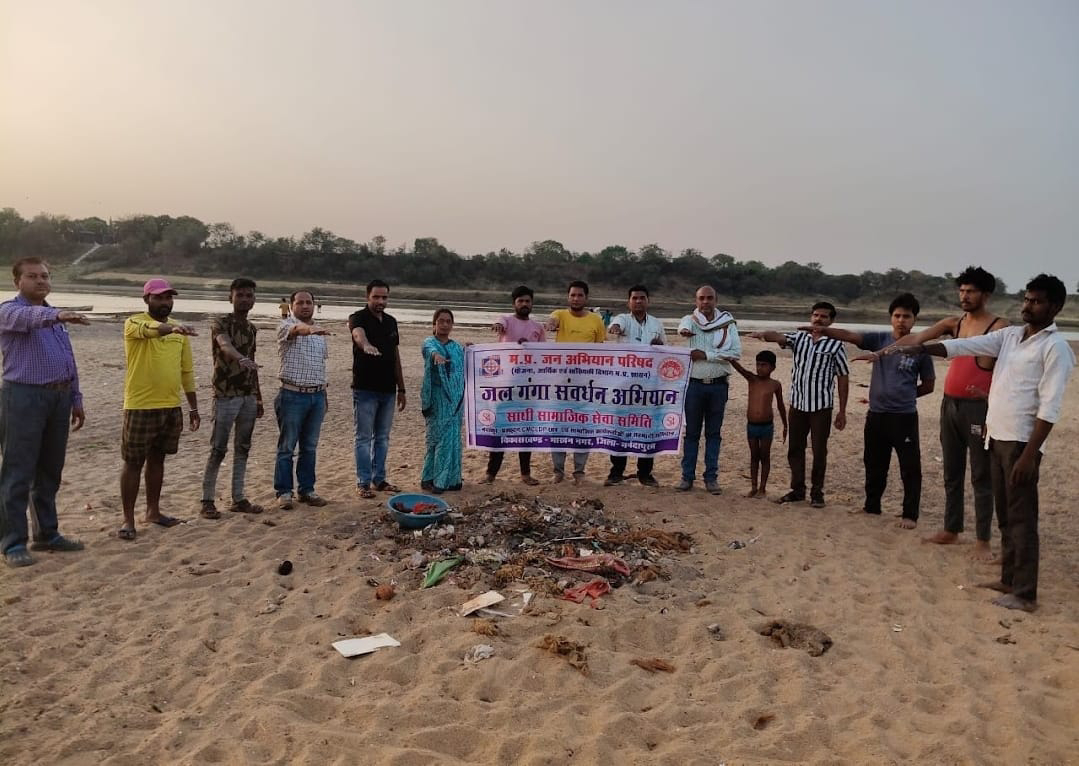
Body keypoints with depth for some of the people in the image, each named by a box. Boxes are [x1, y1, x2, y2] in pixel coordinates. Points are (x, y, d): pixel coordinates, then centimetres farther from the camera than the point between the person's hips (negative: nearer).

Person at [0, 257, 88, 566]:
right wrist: (57, 315, -49)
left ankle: (47, 534, 23)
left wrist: (76, 400, 16)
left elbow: (70, 361, 19)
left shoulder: (55, 316, 18)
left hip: (59, 398, 7)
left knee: (50, 472, 13)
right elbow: (28, 317, -30)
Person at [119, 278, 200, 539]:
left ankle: (153, 511, 28)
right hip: (140, 408, -5)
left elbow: (186, 370, 14)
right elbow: (150, 329, -32)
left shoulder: (178, 330, 10)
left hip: (172, 408, 5)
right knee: (133, 463, 2)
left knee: (157, 459, 16)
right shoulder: (134, 323, -6)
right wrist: (173, 328, -53)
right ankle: (128, 520, 9)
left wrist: (193, 407, 13)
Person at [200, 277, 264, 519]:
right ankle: (207, 501, 6)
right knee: (218, 449, -3)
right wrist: (241, 358, -52)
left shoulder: (252, 329, 13)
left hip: (248, 396, 6)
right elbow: (225, 345, -31)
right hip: (226, 395, -6)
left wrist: (258, 398, 18)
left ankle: (238, 498, 18)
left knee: (243, 448, 10)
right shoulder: (220, 323, -8)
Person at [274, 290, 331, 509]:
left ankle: (307, 490, 21)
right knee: (287, 447, 2)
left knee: (310, 447, 11)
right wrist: (309, 329, -53)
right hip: (293, 395, -5)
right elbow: (295, 330, -31)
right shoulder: (287, 326, -5)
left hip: (317, 395, 6)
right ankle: (283, 492, 11)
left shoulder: (319, 331, 14)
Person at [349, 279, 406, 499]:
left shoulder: (391, 322, 11)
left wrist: (401, 389, 14)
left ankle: (379, 479, 23)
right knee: (364, 437, 1)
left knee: (382, 437, 13)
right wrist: (366, 345, -57)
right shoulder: (359, 318, -8)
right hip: (365, 390, -6)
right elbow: (359, 334, -33)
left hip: (388, 390, 6)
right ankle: (364, 483, 8)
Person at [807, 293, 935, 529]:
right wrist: (822, 330, -27)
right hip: (876, 415, 3)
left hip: (904, 417, -3)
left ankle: (910, 515, 13)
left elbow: (929, 384, 6)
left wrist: (903, 394, 4)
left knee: (910, 468, 2)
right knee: (874, 465, 16)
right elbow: (849, 336, -12)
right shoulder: (879, 340, 3)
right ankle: (872, 506, 31)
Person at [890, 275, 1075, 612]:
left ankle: (1025, 594, 3)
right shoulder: (1010, 335, 11)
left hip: (1021, 442, -8)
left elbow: (1049, 408, -16)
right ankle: (1009, 580, 24)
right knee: (1005, 515, 14)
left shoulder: (1055, 347, -11)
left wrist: (1029, 454, -21)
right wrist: (920, 347, -9)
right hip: (997, 437, 8)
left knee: (1021, 517, -3)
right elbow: (965, 346, 7)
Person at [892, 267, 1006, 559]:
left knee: (981, 477, 0)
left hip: (978, 407, -6)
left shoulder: (999, 327, -8)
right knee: (951, 474, 14)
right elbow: (916, 338, 4)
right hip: (950, 405, 6)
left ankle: (983, 541, 8)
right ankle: (951, 530, 24)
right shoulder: (953, 323, 11)